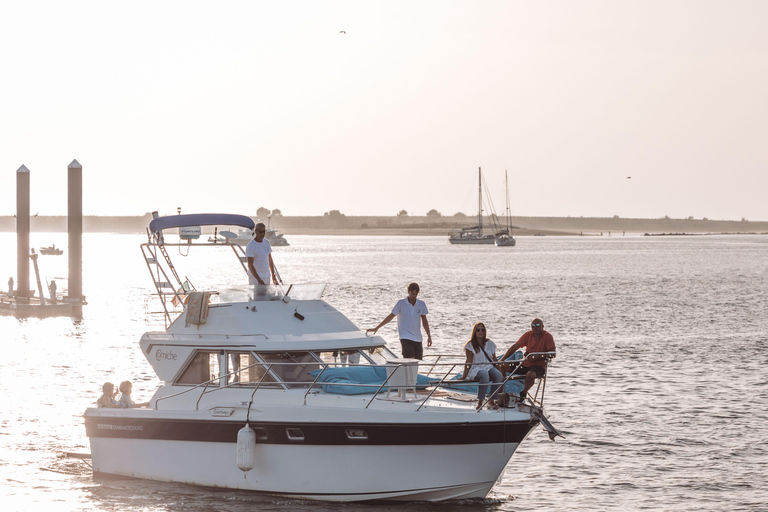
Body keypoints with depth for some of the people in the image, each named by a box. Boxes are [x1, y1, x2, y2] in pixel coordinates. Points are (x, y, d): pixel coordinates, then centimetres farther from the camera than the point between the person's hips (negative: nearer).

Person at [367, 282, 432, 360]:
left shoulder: (421, 304, 5)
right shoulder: (401, 303, -4)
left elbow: (424, 321, 14)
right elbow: (390, 317, 2)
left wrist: (429, 336, 10)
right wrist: (376, 328, 0)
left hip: (417, 339, 4)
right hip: (405, 338, -4)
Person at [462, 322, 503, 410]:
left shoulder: (490, 343, 16)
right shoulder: (470, 345, 4)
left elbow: (495, 359, 18)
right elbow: (469, 362, 0)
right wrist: (464, 376, -9)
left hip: (490, 367, 4)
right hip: (476, 369, -4)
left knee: (499, 376, -30)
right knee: (485, 375, -40)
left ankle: (492, 400, -18)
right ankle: (480, 401, -32)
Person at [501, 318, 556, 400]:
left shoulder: (547, 336, -6)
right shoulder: (528, 335, 7)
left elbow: (552, 354, -14)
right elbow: (514, 347, 8)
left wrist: (536, 357, -24)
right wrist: (502, 360, 1)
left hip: (539, 366, -6)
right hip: (525, 365, 6)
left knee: (530, 374, -39)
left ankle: (523, 393, -19)